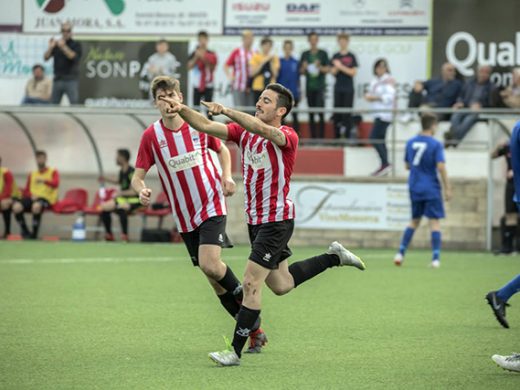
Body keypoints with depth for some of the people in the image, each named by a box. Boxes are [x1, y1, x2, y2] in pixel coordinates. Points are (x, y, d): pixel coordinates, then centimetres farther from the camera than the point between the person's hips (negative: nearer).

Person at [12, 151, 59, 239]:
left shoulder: (53, 172, 8)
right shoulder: (32, 174, 20)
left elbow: (55, 184, -11)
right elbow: (26, 191, 18)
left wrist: (44, 181, -29)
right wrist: (31, 195, -6)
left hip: (46, 199, -4)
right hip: (32, 198, 4)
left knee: (36, 206, -42)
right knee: (16, 207, -28)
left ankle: (34, 234, -31)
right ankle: (25, 231, -12)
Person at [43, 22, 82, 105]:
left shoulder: (76, 45, 4)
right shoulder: (56, 44, 12)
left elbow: (74, 57, -14)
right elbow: (46, 57, 5)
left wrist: (63, 47, -21)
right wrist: (51, 47, -11)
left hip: (71, 80, -3)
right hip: (57, 79, 3)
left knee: (74, 103, -9)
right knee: (53, 105, 4)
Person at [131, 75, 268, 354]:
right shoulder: (151, 136, -5)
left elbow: (222, 149, 14)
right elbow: (137, 177, -4)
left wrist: (227, 175, -3)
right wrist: (141, 190, -27)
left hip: (212, 205, -2)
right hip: (184, 217, 2)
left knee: (209, 264, -24)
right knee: (213, 277, 4)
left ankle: (242, 298, 3)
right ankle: (255, 330, 15)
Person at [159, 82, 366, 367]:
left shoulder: (288, 137, -16)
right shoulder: (243, 131, 4)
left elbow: (263, 130, -38)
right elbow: (205, 126, -4)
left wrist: (226, 110, -45)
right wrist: (182, 109, -22)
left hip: (276, 220, -8)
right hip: (255, 219, 8)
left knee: (251, 284, -11)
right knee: (281, 285, 20)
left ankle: (235, 351, -6)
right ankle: (334, 257, 38)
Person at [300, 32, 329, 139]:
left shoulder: (323, 54, 3)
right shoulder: (305, 54, 10)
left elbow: (327, 69, 1)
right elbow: (301, 71, 11)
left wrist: (319, 67, -18)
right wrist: (304, 67, -11)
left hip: (320, 87, -3)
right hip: (309, 87, 3)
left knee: (321, 113, -10)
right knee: (311, 114, 4)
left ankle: (321, 137, -10)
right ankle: (313, 136, 9)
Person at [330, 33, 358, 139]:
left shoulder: (351, 57, 0)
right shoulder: (335, 56, 7)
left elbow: (353, 72, -7)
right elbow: (333, 72, 4)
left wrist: (341, 67, -13)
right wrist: (337, 67, -16)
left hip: (348, 88, -3)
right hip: (338, 88, 3)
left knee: (347, 112, -4)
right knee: (337, 112, 2)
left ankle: (347, 135, -1)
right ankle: (337, 135, 8)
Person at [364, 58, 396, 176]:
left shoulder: (388, 80, -9)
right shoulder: (375, 80, 15)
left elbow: (390, 96, -17)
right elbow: (371, 93, 21)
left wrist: (374, 97, -19)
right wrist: (368, 96, -2)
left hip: (385, 113, -9)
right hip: (378, 113, 9)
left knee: (374, 137, -15)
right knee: (380, 140, 7)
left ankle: (385, 163, -14)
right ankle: (384, 167, 10)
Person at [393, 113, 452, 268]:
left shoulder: (410, 143, 6)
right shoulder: (435, 144, -10)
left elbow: (407, 166, 13)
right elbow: (441, 167, -17)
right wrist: (447, 188, -12)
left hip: (415, 188, 5)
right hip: (431, 188, -5)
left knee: (414, 221, 17)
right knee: (434, 221, -1)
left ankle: (401, 252, 9)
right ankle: (435, 258, -8)